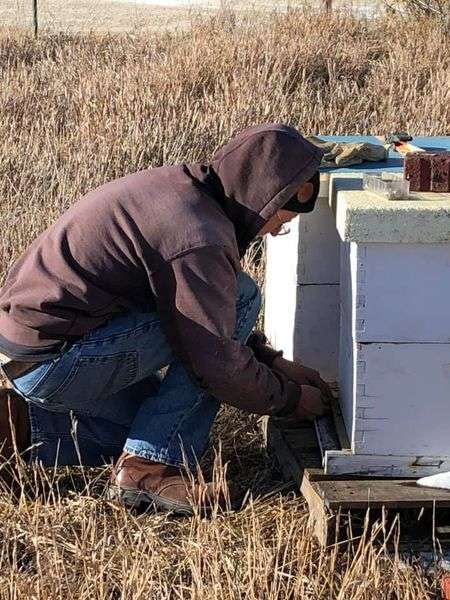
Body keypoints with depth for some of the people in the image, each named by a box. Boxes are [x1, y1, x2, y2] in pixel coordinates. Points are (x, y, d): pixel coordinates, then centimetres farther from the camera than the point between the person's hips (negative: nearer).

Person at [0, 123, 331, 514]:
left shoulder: (180, 187, 10)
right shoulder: (198, 238, -21)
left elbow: (205, 314, 21)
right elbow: (217, 364, -18)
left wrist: (272, 361, 15)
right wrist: (289, 398, -1)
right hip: (53, 366, -10)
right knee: (240, 297, -10)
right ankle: (150, 465, -9)